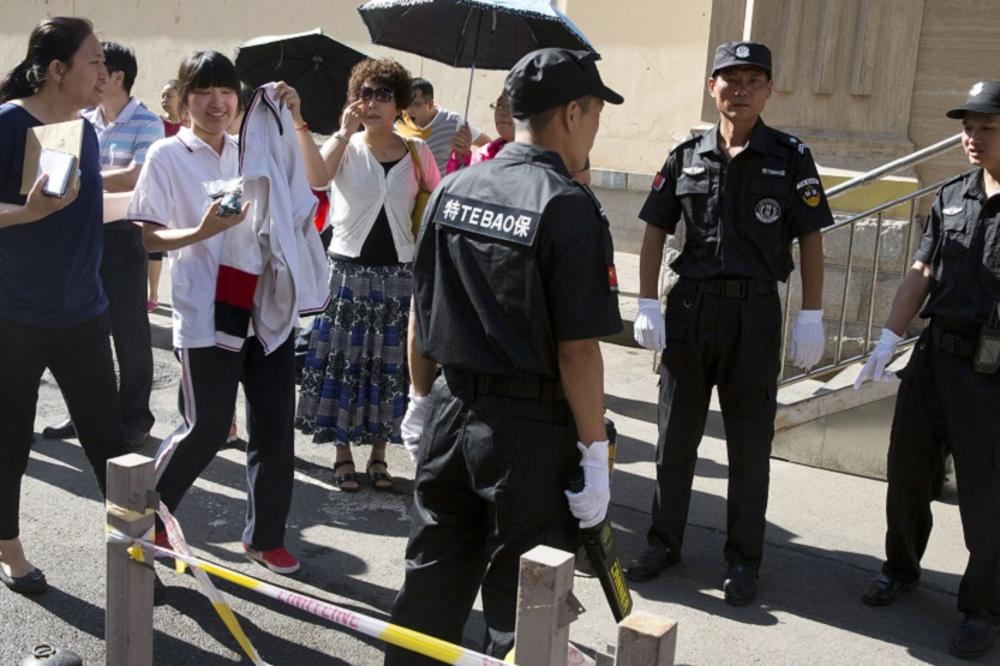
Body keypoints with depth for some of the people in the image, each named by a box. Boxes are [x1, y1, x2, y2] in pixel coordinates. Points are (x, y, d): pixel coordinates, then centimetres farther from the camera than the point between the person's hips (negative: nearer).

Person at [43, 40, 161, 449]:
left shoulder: (147, 124, -10)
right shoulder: (83, 120, 9)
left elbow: (132, 178, -21)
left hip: (122, 232, -6)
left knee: (128, 328, 2)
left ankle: (135, 416, 14)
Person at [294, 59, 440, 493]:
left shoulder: (418, 153, 4)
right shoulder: (345, 147, 0)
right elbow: (316, 178, -21)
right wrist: (344, 131, -16)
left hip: (399, 273, 1)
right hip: (349, 269, -1)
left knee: (389, 364, 7)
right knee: (344, 360, 4)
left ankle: (378, 454, 22)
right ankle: (342, 453, 19)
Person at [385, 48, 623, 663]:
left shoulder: (453, 189, 3)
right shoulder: (570, 207, -16)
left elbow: (420, 312, 9)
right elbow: (577, 349, -17)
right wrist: (594, 452, -9)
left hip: (450, 410, 6)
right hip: (530, 428, -6)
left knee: (431, 581, 20)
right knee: (522, 607, 8)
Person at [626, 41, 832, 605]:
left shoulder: (791, 158, -2)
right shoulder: (687, 157, 3)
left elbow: (811, 242, -2)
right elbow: (655, 233, 6)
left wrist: (812, 318, -8)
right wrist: (647, 304, -2)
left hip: (755, 311, -2)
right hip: (690, 306, 2)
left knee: (750, 444, 7)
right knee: (677, 434, 11)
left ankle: (744, 560, 20)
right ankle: (665, 542, 26)